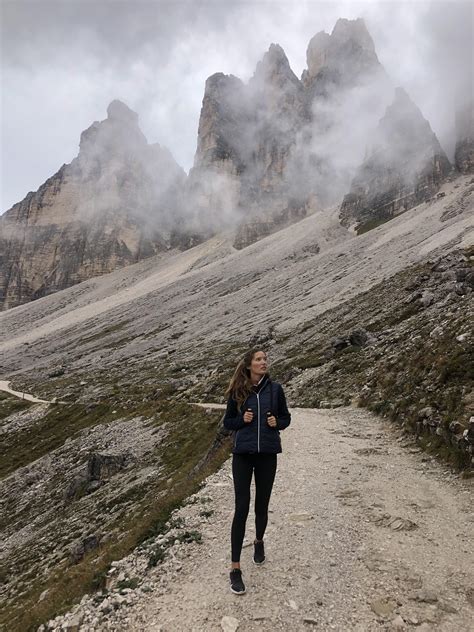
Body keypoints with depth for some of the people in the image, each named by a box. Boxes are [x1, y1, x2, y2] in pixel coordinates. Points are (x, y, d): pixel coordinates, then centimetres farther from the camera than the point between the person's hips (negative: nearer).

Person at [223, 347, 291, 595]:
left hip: (267, 454, 1)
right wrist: (242, 419, -13)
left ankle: (259, 541, 45)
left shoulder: (275, 389, -1)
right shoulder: (237, 392, -3)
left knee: (262, 505, 14)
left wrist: (277, 422, -12)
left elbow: (286, 418, 9)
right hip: (243, 454, -1)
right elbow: (227, 422, 6)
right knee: (241, 508, -3)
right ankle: (235, 568, 9)